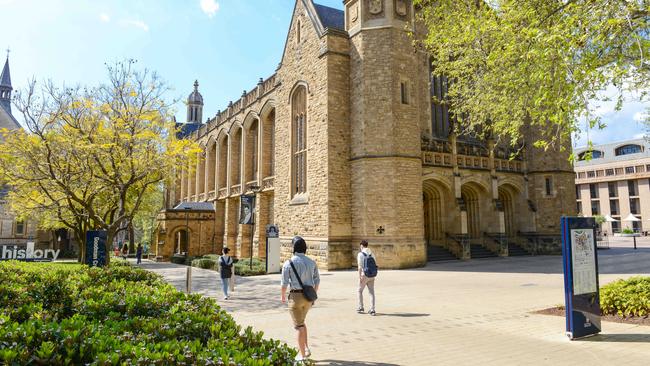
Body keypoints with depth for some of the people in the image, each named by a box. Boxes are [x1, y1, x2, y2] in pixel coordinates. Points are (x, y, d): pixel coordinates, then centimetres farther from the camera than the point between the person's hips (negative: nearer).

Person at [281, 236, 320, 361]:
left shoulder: (288, 263, -10)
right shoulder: (311, 262, 3)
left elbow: (284, 283, -9)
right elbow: (317, 281, 6)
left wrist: (283, 295, 9)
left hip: (295, 296, -5)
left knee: (298, 325, 7)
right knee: (301, 322, 25)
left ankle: (302, 355, 11)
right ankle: (306, 348, 19)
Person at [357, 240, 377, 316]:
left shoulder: (360, 254, -10)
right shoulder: (371, 254, 9)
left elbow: (360, 267, -16)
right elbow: (374, 266, 12)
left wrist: (359, 277, -15)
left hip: (364, 275, -5)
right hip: (371, 275, 5)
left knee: (360, 291, 14)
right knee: (371, 292, 4)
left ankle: (361, 308, 20)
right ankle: (372, 310, -1)